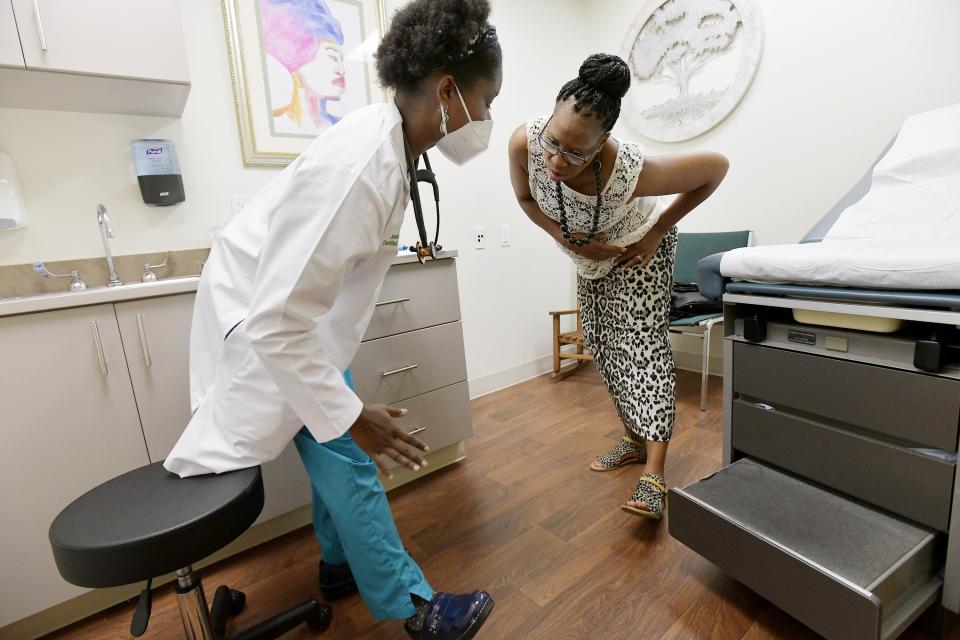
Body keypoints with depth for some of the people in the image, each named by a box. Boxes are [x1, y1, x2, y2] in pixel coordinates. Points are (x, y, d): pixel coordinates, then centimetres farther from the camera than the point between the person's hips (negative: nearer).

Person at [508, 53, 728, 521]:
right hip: (590, 259, 5)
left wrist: (659, 229, -22)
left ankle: (654, 472, -14)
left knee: (642, 340, -17)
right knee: (600, 342, 8)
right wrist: (566, 239, -23)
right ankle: (635, 438, 25)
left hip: (639, 250, -5)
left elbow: (717, 166, -22)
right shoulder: (525, 142, -33)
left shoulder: (631, 170, -40)